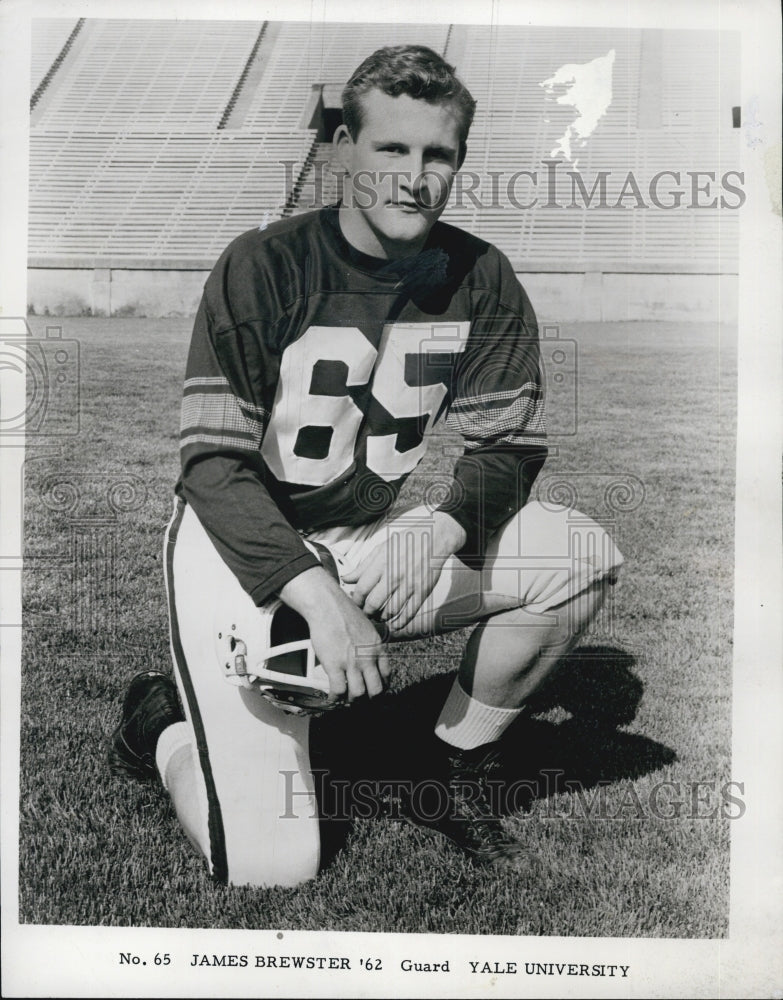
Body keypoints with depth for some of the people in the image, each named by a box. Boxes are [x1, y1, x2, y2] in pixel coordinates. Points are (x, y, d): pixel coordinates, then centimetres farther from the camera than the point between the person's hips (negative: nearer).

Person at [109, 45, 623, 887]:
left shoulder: (480, 280, -4)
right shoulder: (262, 267, -16)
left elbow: (508, 445, 0)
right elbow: (213, 464, -18)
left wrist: (436, 534, -22)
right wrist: (320, 596, -30)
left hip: (375, 537, 5)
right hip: (238, 548, -4)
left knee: (582, 558, -14)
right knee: (270, 865, -14)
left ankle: (452, 777, 4)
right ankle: (162, 722, 20)